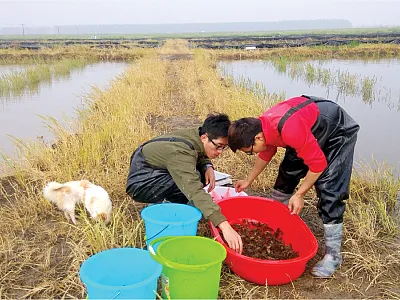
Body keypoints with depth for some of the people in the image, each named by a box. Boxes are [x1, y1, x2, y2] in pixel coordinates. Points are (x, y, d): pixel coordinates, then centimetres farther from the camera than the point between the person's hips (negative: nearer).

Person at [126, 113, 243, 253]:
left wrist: (208, 167, -13)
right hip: (139, 184, -9)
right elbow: (196, 191, -45)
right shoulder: (181, 152, -33)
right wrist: (225, 226, -53)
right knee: (191, 180, -27)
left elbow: (202, 156, 13)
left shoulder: (195, 135, -9)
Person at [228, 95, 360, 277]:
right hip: (312, 133, 9)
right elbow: (266, 153, 8)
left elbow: (318, 164, -31)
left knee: (329, 193, -15)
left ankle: (333, 255, -4)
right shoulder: (261, 126, -14)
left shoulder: (290, 130, -41)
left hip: (339, 133, -8)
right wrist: (248, 181, 14)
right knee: (286, 175, 10)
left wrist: (299, 195, -22)